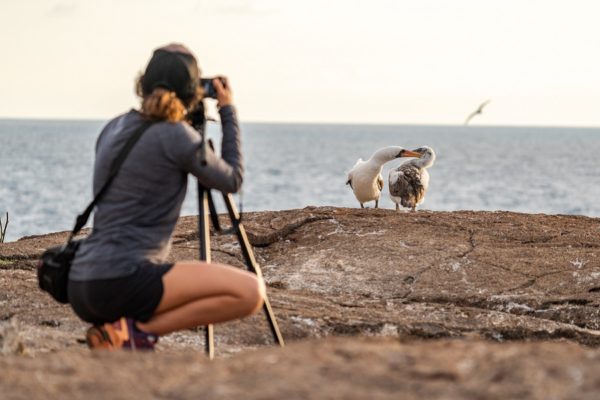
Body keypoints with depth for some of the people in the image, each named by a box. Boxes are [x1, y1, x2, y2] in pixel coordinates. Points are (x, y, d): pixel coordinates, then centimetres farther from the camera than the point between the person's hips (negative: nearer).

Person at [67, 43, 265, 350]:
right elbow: (231, 180, 8)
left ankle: (115, 334, 8)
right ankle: (138, 332, -12)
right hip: (121, 282, -8)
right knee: (250, 292, -14)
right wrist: (228, 111, 16)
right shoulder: (176, 135, -7)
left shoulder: (114, 129, 14)